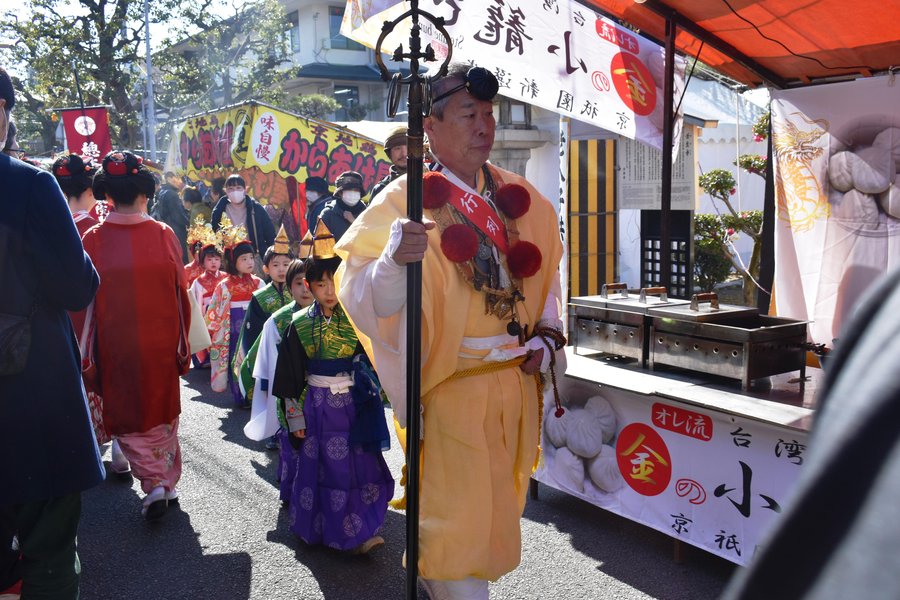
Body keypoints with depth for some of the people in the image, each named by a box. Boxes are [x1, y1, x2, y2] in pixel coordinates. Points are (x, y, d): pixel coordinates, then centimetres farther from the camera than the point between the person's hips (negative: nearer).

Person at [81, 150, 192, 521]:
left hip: (116, 348, -1)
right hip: (161, 344, 1)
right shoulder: (164, 234, -9)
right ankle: (168, 483, 28)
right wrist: (183, 343, 8)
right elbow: (181, 294, -4)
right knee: (162, 411, 18)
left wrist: (87, 353, 5)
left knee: (128, 417, 13)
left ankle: (153, 484, 3)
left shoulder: (93, 239, -10)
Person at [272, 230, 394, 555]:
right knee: (319, 464, 7)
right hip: (317, 404, 0)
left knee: (358, 464, 1)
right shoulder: (300, 325, 0)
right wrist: (295, 415, 1)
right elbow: (290, 375, 2)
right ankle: (320, 527, 23)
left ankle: (359, 530, 14)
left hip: (354, 403, 0)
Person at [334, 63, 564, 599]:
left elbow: (547, 268, 17)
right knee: (457, 518, 1)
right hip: (449, 387, -6)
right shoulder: (405, 200, -13)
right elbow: (365, 296, -23)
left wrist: (547, 334, 6)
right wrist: (394, 259, -43)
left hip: (516, 382, 6)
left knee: (499, 507, 22)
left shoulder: (519, 198, 4)